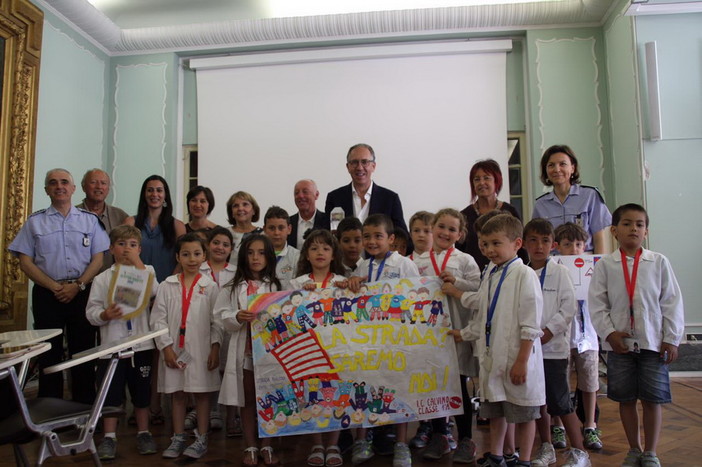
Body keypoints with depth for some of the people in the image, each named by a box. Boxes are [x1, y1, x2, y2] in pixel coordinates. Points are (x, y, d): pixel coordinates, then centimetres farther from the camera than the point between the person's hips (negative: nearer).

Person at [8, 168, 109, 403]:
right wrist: (54, 286, -9)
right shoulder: (35, 222, 8)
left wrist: (78, 286, -10)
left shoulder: (90, 220, 9)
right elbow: (25, 261, 2)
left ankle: (85, 408, 13)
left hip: (82, 293, 0)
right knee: (49, 355, 5)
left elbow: (98, 259, 3)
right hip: (47, 294, 0)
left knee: (83, 353, 3)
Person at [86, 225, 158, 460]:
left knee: (141, 391, 11)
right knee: (111, 391, 6)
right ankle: (109, 437, 19)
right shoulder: (102, 278, 3)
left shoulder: (147, 271, 5)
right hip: (112, 344, 0)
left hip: (141, 344, 0)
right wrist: (105, 315, -20)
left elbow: (152, 292, -16)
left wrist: (137, 262, -14)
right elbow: (91, 311, 1)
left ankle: (143, 433, 25)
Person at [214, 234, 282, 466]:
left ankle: (267, 446, 22)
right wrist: (237, 317, -19)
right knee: (247, 400, 10)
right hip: (244, 349, 0)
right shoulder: (233, 287, 3)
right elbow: (222, 318, 0)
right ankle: (250, 447, 23)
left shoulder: (277, 285, 3)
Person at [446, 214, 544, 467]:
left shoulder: (524, 275, -13)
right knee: (494, 412, 18)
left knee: (523, 414, 9)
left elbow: (530, 324, -17)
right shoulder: (491, 276, 11)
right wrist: (463, 334, 24)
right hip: (491, 358, 8)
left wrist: (522, 361, -18)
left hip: (517, 359, -7)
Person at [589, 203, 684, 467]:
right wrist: (609, 333, -9)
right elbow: (596, 303, 0)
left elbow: (672, 302, 2)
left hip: (653, 342, 0)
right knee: (625, 399, 10)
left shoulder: (659, 262, 2)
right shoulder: (605, 265, 0)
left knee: (652, 399, 6)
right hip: (619, 343, 0)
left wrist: (671, 339, -2)